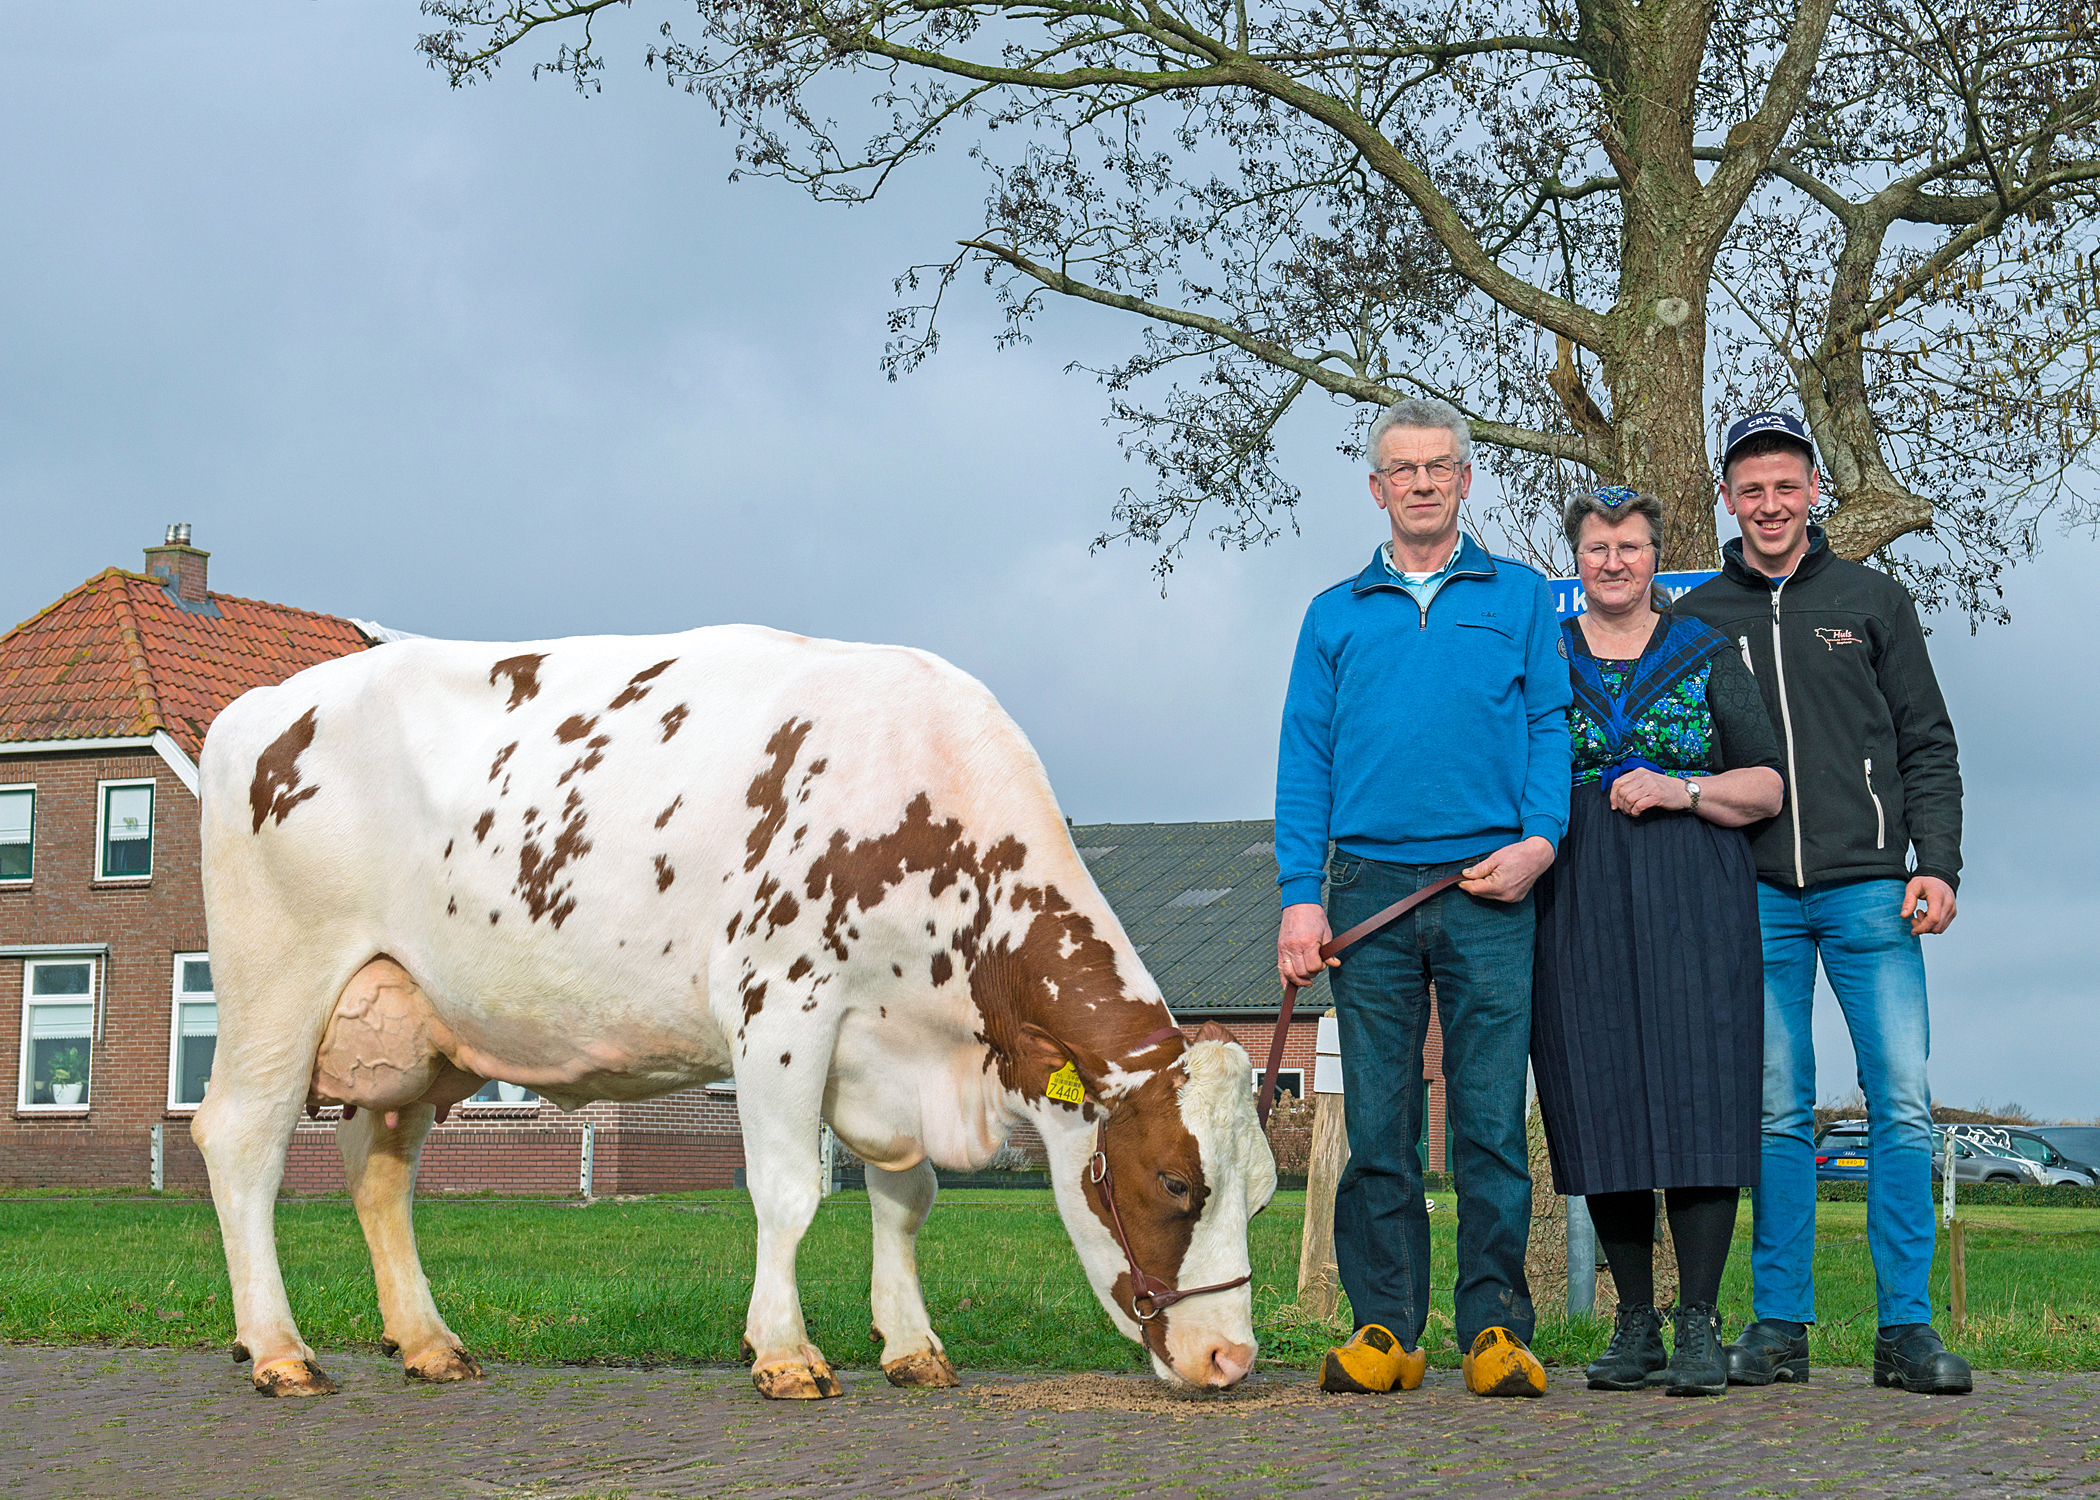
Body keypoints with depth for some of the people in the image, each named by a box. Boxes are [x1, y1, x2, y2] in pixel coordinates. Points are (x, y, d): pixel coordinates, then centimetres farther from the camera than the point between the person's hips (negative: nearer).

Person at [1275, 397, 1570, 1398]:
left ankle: (1495, 1327, 3)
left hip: (1489, 892, -1)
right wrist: (1299, 896, -1)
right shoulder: (1336, 615, 16)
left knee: (1493, 1121, -3)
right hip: (1371, 890, 1)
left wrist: (1539, 840, -9)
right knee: (1378, 1125, 1)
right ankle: (1384, 1328, 6)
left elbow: (1551, 727, 8)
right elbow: (1304, 759, 10)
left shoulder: (1519, 596, 14)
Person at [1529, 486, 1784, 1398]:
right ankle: (1634, 1324, 9)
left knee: (1697, 1101, -9)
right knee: (1602, 1106, 0)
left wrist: (1683, 789, -9)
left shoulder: (1705, 655, 10)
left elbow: (1768, 787, 7)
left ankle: (1698, 1325, -5)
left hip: (1691, 902, -1)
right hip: (1579, 904, 1)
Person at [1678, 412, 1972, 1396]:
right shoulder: (1697, 620, 12)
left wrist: (1937, 864, -3)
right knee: (1778, 1111, 1)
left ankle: (1906, 1328, 0)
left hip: (1868, 889, 0)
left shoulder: (1872, 601, 11)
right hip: (1756, 894, 0)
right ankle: (1779, 1325, 8)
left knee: (1903, 1103, -6)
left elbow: (1927, 746, 9)